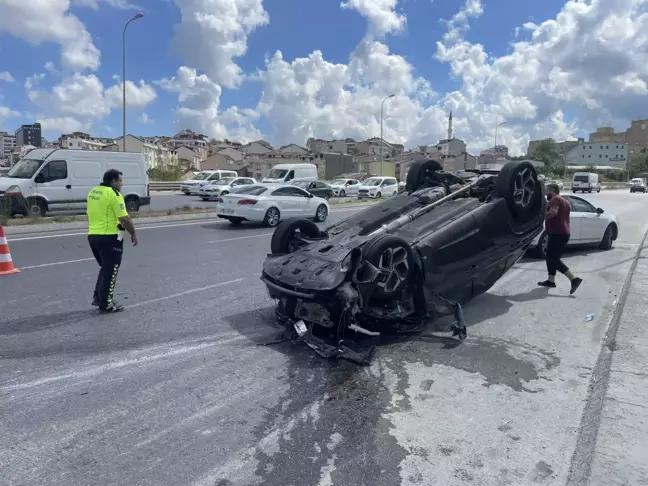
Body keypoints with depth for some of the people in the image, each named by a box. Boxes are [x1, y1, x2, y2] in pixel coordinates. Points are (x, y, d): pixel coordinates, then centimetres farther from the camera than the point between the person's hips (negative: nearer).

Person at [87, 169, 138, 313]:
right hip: (109, 238, -8)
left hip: (93, 235, 8)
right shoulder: (114, 194, -14)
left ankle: (97, 297, 24)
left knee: (105, 268, 23)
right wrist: (133, 234, -6)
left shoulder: (93, 192, 13)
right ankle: (106, 304, 8)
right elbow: (124, 218, -17)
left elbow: (91, 214, 21)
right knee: (110, 271, 2)